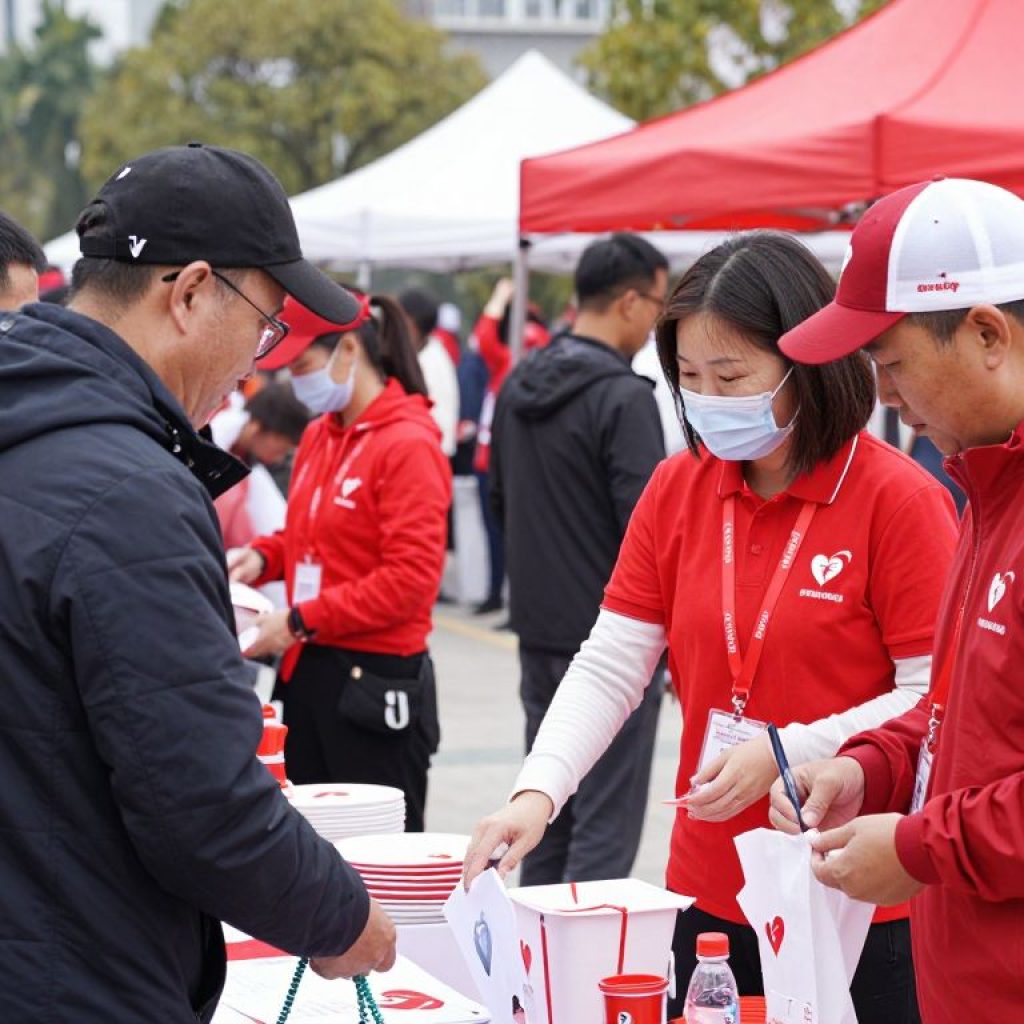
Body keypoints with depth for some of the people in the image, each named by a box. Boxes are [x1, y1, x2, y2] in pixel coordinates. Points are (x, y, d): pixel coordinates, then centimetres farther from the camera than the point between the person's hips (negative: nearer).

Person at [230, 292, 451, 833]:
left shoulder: (408, 444, -13)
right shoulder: (318, 435, 10)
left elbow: (411, 578, -17)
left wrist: (300, 622, -17)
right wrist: (263, 555, 3)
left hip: (374, 681, -8)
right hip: (308, 670, 8)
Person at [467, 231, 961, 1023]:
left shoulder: (898, 498, -12)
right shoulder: (676, 490, 4)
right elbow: (609, 666, 1)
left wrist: (785, 753, -20)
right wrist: (537, 792, -12)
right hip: (709, 891, 5)